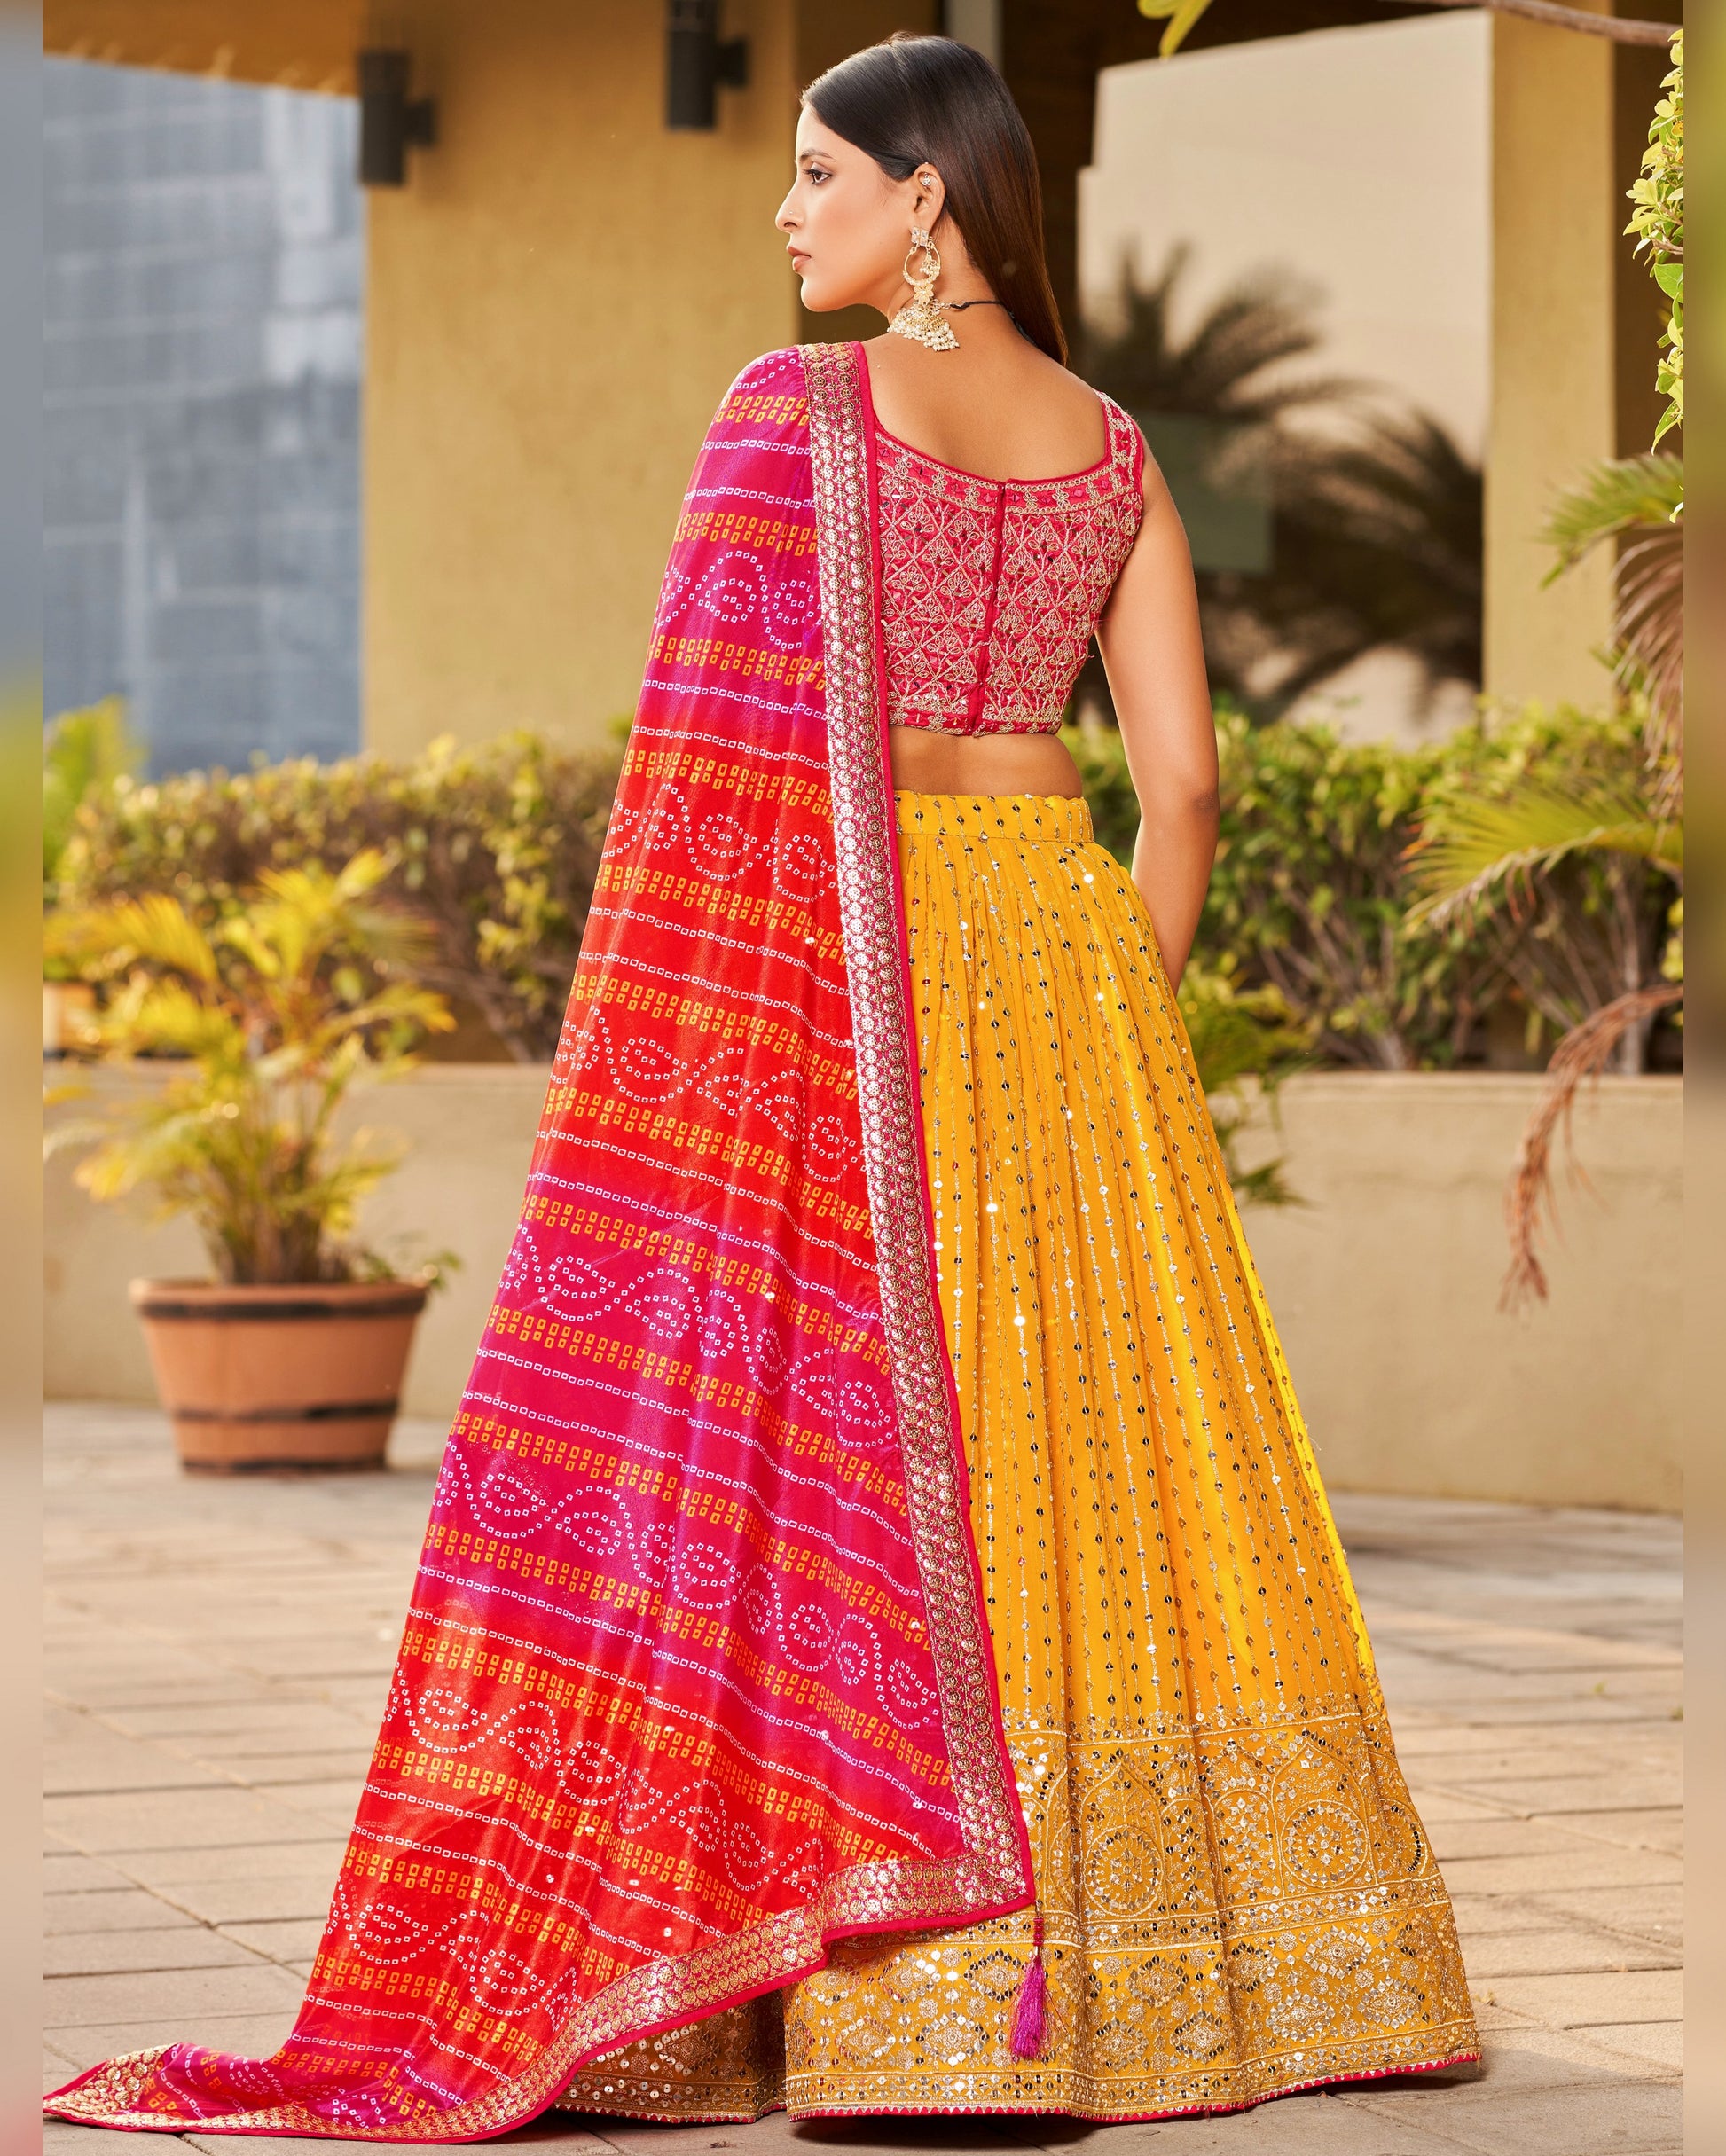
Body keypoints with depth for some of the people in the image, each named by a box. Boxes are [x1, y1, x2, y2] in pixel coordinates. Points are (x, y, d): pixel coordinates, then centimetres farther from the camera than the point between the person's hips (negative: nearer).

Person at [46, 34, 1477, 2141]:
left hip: (846, 960, -5)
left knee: (854, 1451, -3)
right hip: (1060, 930, 5)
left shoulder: (793, 412, -6)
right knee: (1090, 1447, 9)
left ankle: (910, 1987, -3)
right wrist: (1111, 1026, 15)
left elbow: (711, 754, -9)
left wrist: (672, 1037, -4)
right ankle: (1150, 1953, 13)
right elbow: (1184, 779, 7)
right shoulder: (1108, 445, 9)